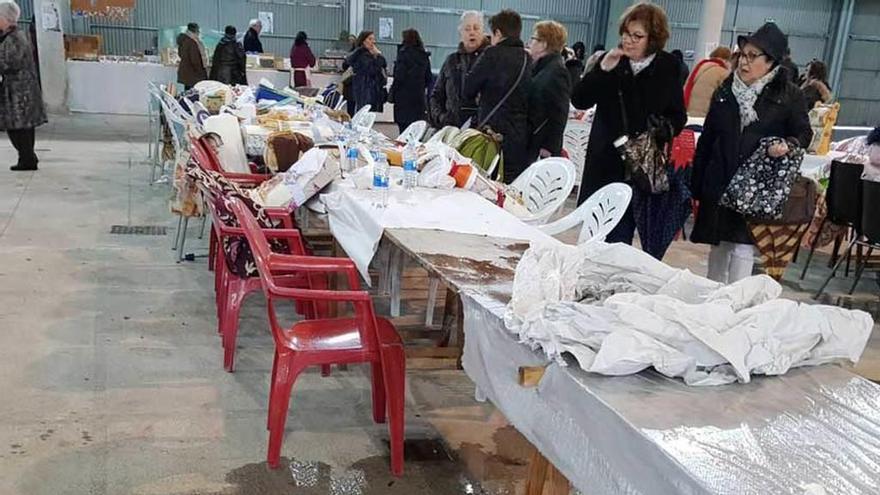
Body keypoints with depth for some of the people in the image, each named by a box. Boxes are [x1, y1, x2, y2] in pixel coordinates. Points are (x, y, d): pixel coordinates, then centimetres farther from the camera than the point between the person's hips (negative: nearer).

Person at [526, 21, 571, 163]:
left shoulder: (557, 71, -14)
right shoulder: (538, 66, 13)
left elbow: (559, 114, -17)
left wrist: (549, 146, -18)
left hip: (542, 145, -8)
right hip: (529, 142, 8)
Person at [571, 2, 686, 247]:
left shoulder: (668, 68, -1)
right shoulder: (610, 61, 4)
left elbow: (678, 116, 6)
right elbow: (579, 100, -2)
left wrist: (665, 128, -16)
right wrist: (602, 70, -15)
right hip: (605, 160, 2)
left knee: (619, 240, -3)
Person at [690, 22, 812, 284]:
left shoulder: (789, 96, -2)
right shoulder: (725, 91, 8)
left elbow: (803, 134, 5)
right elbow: (706, 140, 10)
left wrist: (788, 145, -20)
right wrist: (696, 187, 8)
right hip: (719, 185, 4)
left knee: (743, 249, -6)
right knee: (718, 247, 11)